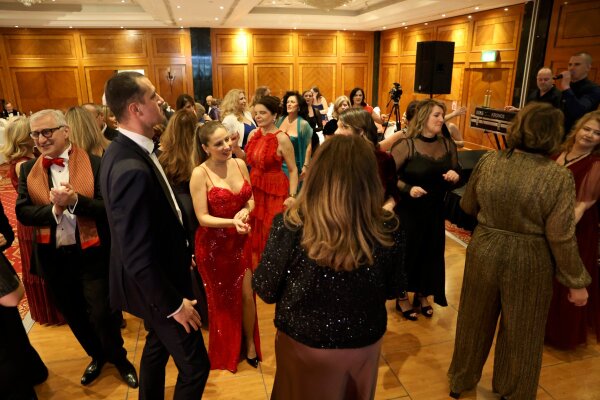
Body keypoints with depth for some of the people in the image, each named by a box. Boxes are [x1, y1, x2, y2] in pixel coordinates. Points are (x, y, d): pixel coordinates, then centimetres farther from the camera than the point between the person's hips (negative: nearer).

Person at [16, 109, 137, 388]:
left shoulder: (94, 164, -10)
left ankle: (118, 358, 35)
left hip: (92, 254, -4)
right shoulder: (28, 170, 3)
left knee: (101, 313, 6)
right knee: (73, 314, 20)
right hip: (53, 257, 5)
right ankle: (97, 356, 46)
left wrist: (76, 201, -29)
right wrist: (53, 209, -22)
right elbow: (22, 213, -4)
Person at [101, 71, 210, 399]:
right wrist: (174, 303, -19)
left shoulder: (124, 149, -1)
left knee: (157, 344, 29)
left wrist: (180, 252, 13)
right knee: (195, 366, 7)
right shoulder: (132, 168, -33)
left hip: (156, 274, 10)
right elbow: (138, 256, -30)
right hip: (154, 284, -10)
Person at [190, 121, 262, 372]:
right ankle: (225, 352, 40)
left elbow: (250, 200, 4)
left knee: (247, 295, 7)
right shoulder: (200, 174, -18)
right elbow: (202, 218, -18)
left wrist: (244, 212, -17)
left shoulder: (240, 164, -3)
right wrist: (231, 222, -32)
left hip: (240, 241, 3)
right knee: (221, 299, 15)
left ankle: (250, 344, 33)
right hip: (213, 244, -3)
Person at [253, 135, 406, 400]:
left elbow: (265, 291, -14)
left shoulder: (291, 225, -27)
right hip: (365, 344, 2)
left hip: (303, 344, -1)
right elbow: (394, 289, -4)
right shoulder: (387, 228, -20)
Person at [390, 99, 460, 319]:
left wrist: (454, 176, -11)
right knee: (406, 252, 7)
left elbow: (456, 174, 13)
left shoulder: (448, 144, 3)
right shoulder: (406, 145, -13)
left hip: (435, 211, 5)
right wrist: (408, 188, -28)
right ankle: (402, 296, 28)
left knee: (431, 253, 14)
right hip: (408, 210, -5)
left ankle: (423, 295, 36)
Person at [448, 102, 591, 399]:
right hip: (529, 262, -2)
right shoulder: (558, 176, -17)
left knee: (475, 320, 21)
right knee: (521, 332, 20)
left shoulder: (488, 162, -8)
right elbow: (561, 237, -15)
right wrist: (576, 282, -2)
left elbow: (468, 206, 5)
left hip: (484, 251, 3)